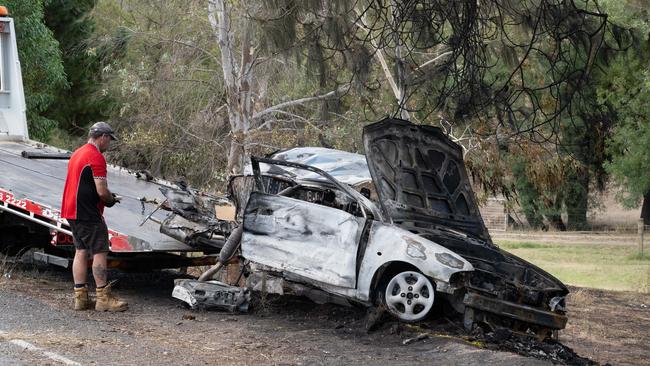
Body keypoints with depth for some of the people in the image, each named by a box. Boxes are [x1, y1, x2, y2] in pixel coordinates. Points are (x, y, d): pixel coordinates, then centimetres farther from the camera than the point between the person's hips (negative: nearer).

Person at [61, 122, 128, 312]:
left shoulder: (77, 154, 16)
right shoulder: (96, 157, -15)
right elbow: (102, 191, -20)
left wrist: (107, 197, 17)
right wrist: (112, 200, 1)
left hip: (71, 211, 10)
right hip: (88, 215, -10)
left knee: (81, 251, 11)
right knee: (100, 253, -6)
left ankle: (80, 297, 11)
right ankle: (103, 299, -5)